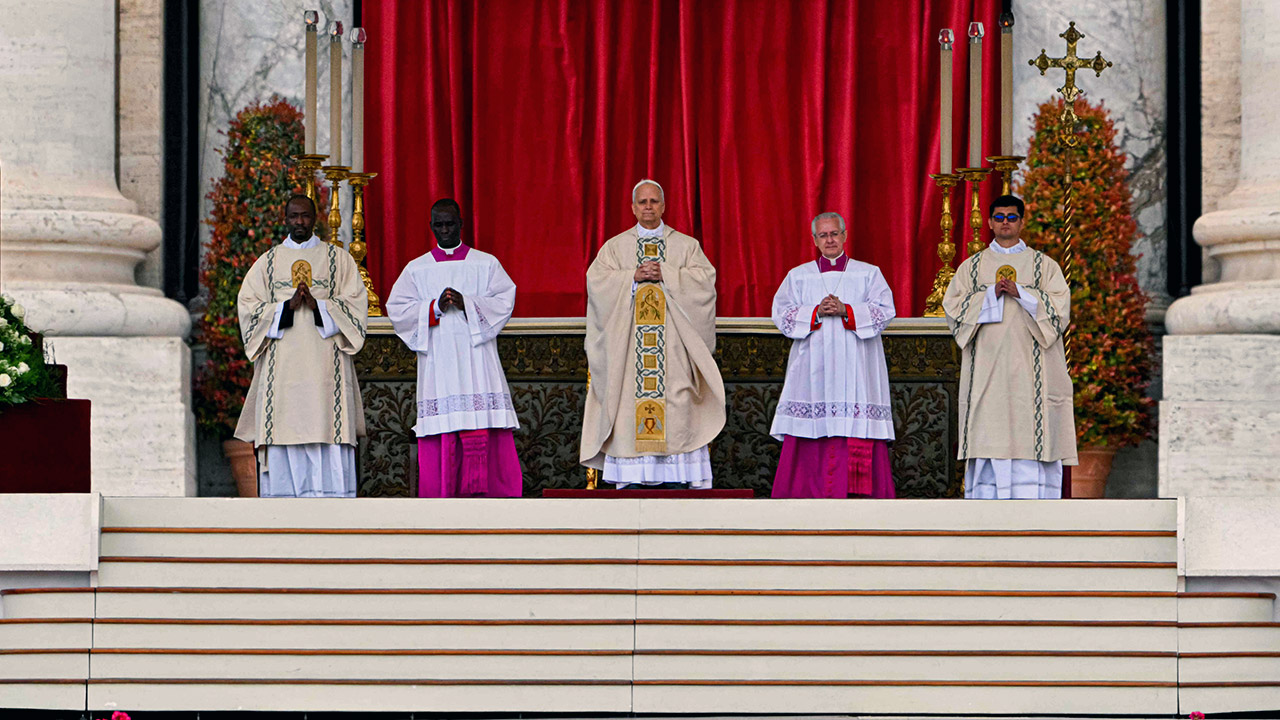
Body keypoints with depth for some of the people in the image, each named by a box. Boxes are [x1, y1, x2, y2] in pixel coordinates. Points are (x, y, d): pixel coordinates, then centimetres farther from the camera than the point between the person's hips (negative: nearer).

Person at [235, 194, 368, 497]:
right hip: (282, 367, 1)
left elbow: (356, 303, 3)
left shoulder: (338, 259, 11)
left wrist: (318, 306, -13)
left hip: (325, 367, -1)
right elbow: (248, 306, 5)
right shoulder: (267, 262, 14)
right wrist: (287, 307, -11)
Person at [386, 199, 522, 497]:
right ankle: (441, 496, -6)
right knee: (441, 434, -6)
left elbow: (505, 300, 1)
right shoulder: (416, 269, 13)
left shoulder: (486, 264, 11)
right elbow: (397, 309, 4)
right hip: (437, 360, 1)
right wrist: (435, 307, -11)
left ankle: (480, 490, -9)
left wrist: (467, 303, -13)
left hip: (477, 359, -1)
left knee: (482, 431, -10)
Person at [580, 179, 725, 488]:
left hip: (673, 343, -1)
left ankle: (690, 481, -10)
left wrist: (665, 274, -12)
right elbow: (596, 280, -1)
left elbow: (704, 278, -2)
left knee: (678, 405, -8)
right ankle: (629, 482, -5)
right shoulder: (615, 247, 12)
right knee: (630, 401, -6)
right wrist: (634, 276, -13)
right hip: (628, 342, 1)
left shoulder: (686, 245, 11)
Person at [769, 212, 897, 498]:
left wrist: (846, 311, -13)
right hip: (813, 365, 1)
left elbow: (885, 310, 0)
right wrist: (816, 312, -11)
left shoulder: (869, 273, 12)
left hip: (855, 366, -1)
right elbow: (781, 313, 4)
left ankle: (858, 495, -11)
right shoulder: (798, 276, 15)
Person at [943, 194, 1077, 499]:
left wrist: (1020, 293, -12)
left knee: (1030, 436, -8)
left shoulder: (1044, 265, 12)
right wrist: (991, 294, -9)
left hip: (1030, 366, -1)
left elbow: (1060, 308, 1)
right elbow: (953, 308, 4)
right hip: (986, 368, 1)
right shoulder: (972, 267, 15)